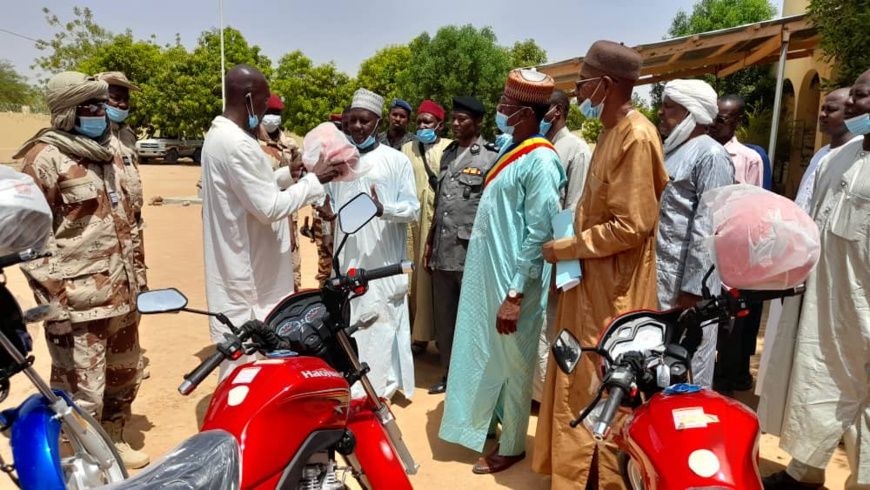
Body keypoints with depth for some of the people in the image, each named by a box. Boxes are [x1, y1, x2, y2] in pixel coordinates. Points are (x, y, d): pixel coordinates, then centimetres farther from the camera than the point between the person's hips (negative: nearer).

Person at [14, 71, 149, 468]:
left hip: (121, 293, 9)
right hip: (77, 301, -8)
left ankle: (114, 441, 42)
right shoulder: (46, 157, -11)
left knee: (124, 376, 22)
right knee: (82, 394, -2)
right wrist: (53, 292, -18)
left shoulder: (109, 154, 14)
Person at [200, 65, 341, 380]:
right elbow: (269, 207, -24)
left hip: (241, 265, 10)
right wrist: (314, 179, -14)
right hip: (246, 271, -10)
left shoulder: (222, 134, 10)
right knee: (245, 352, 2)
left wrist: (291, 173, 11)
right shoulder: (236, 143, -23)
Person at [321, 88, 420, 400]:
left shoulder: (396, 160, -1)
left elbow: (413, 208, -5)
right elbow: (329, 200, 22)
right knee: (348, 322, 10)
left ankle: (385, 383, 12)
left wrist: (383, 209, -24)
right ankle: (353, 384, 24)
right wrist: (327, 209, -2)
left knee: (384, 323, -1)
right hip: (348, 258, 5)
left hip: (384, 260, -4)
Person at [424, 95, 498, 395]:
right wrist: (430, 242, 16)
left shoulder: (491, 157, -6)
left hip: (471, 252, -6)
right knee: (443, 318, 14)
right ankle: (449, 373, 29)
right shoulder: (448, 154, 15)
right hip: (443, 251, 7)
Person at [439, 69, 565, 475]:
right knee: (485, 357, 21)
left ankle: (511, 446, 25)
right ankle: (486, 419, 41)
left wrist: (515, 295, -21)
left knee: (512, 365, 7)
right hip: (486, 274, 9)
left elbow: (538, 235, -21)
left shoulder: (540, 161, -18)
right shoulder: (510, 150, 9)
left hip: (511, 282, -9)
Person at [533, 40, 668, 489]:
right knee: (586, 381, 19)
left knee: (607, 388, 4)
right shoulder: (611, 132, 11)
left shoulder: (636, 137, -18)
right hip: (592, 278, 9)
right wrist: (571, 230, 7)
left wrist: (568, 247, -14)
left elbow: (632, 225, -22)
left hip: (614, 287, -9)